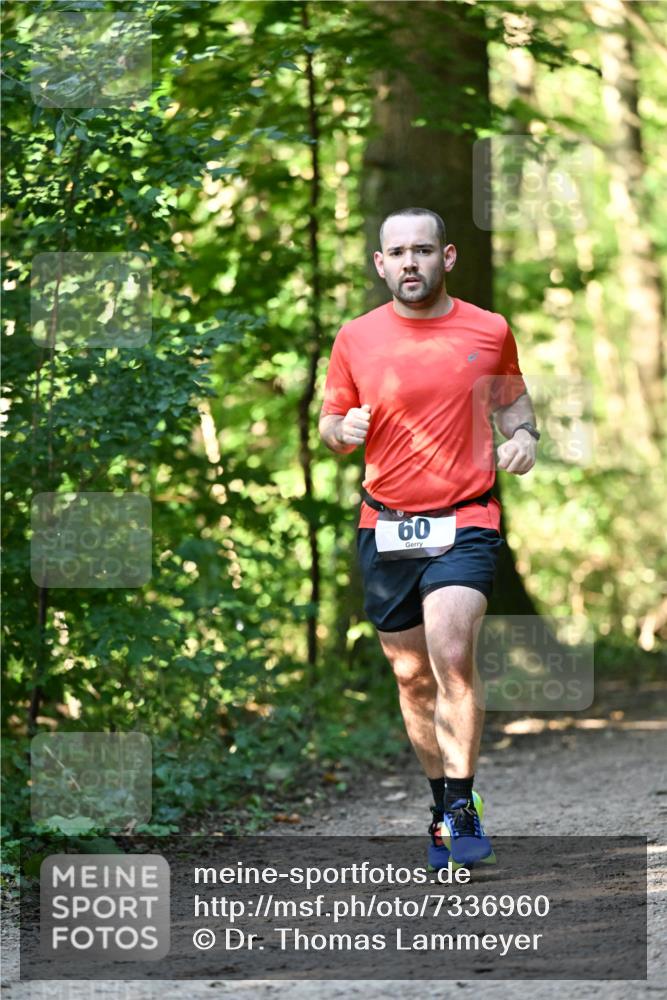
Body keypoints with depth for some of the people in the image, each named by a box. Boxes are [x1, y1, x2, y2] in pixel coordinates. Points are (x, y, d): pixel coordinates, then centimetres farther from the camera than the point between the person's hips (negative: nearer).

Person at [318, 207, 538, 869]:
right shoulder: (355, 339, 3)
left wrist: (523, 433, -2)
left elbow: (512, 398, 19)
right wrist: (344, 431, -10)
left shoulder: (489, 331, 2)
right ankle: (443, 807, 26)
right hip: (385, 528, 2)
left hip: (466, 522, -2)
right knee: (412, 675, 9)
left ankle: (462, 803, -10)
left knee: (451, 653, -22)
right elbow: (330, 424, 13)